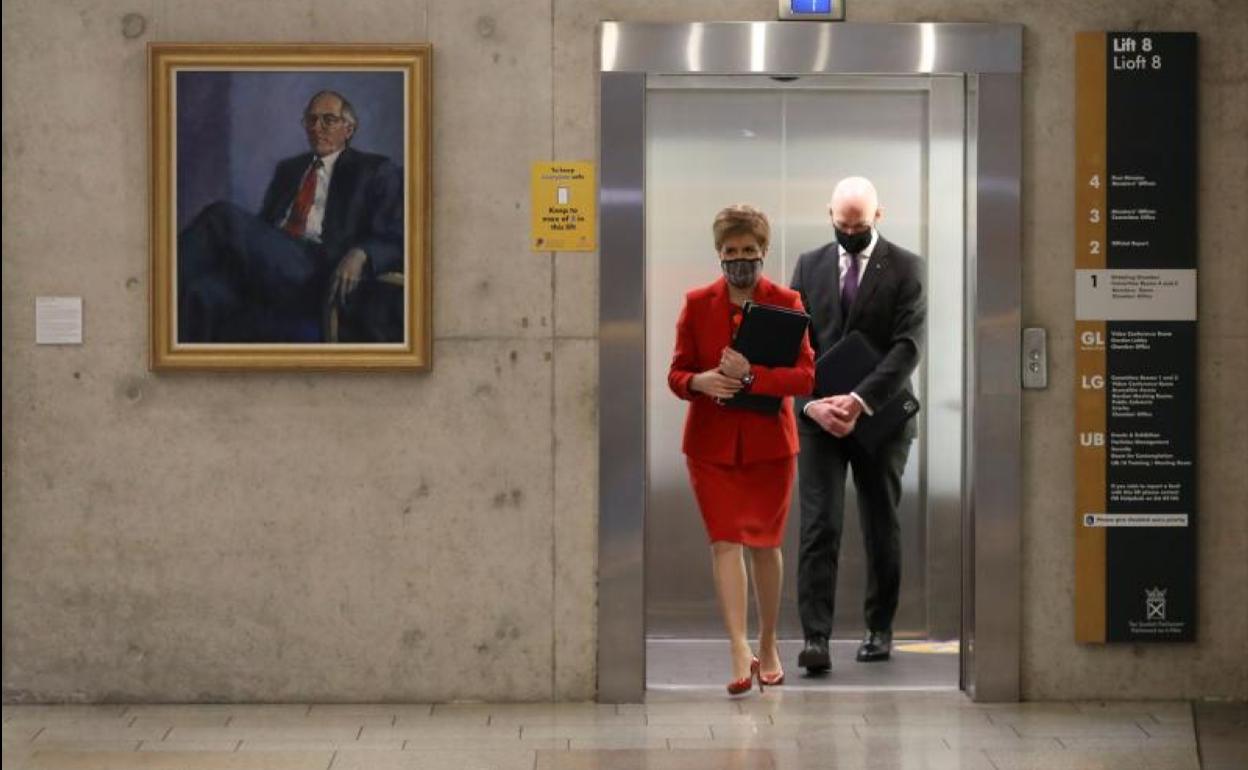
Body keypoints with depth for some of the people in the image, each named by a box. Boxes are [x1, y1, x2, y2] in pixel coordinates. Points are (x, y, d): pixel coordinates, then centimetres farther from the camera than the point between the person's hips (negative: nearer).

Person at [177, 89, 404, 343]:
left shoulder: (376, 172, 14)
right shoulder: (288, 169, 32)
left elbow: (395, 242, 3)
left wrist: (359, 255, -19)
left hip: (319, 277, -5)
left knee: (224, 216, -27)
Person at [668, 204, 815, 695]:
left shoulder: (786, 303, -4)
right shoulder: (697, 304, 1)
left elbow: (806, 376, -11)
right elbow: (677, 373, 4)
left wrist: (750, 376, -26)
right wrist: (701, 382, -20)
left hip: (769, 442, 0)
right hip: (712, 443, 0)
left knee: (764, 544, 9)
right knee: (724, 542, -10)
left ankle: (768, 645, 27)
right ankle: (740, 651, -13)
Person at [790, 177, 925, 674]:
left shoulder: (905, 268, -1)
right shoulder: (810, 266, 8)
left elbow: (908, 345, -10)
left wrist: (860, 400, -20)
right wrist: (811, 402, -12)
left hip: (880, 415, -1)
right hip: (819, 415, 1)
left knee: (881, 527, 9)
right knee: (818, 526, -8)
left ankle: (880, 629, 22)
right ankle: (815, 638, -14)